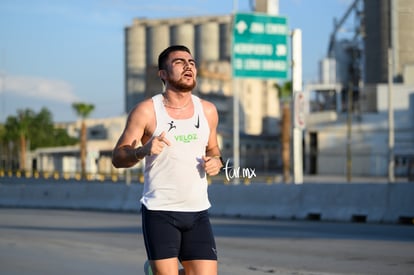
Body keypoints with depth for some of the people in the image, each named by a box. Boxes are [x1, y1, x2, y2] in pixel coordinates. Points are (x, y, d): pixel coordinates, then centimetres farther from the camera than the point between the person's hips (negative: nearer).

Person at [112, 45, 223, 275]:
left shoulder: (207, 111, 8)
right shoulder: (147, 111, -5)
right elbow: (118, 157, -4)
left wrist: (216, 161, 0)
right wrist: (143, 150, -25)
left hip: (198, 212, 4)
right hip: (159, 212, -4)